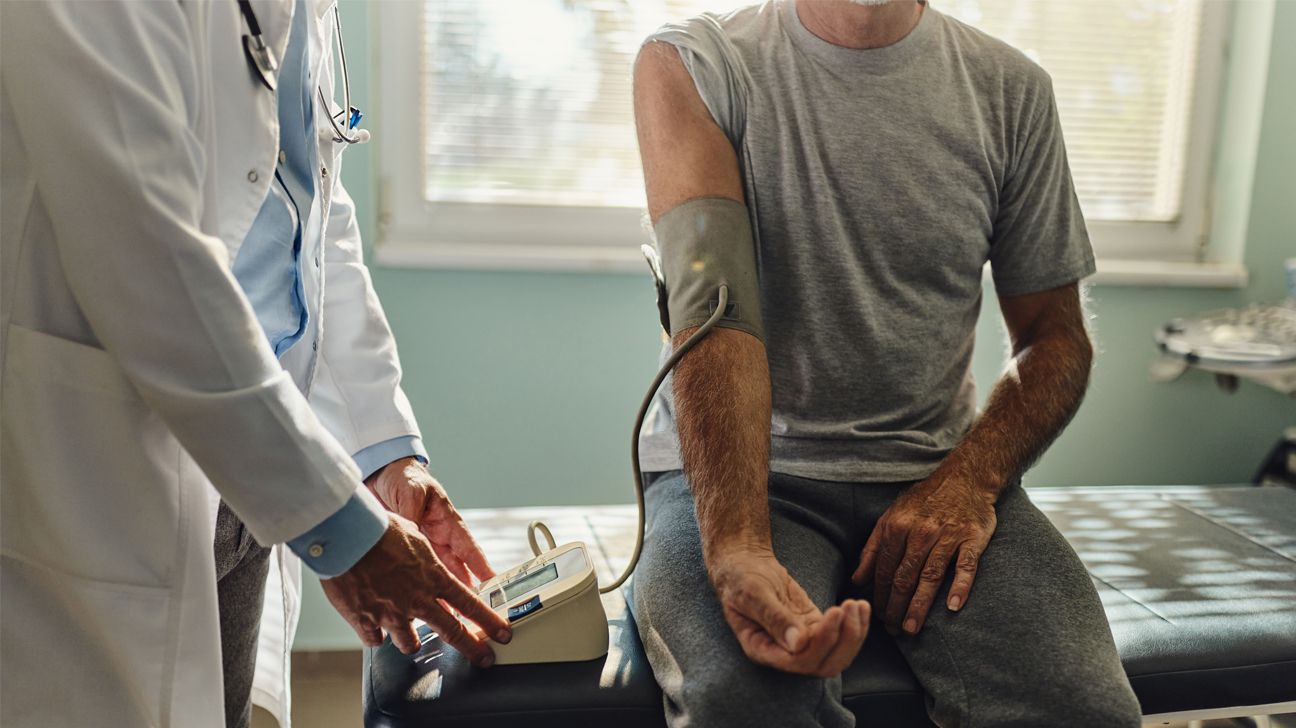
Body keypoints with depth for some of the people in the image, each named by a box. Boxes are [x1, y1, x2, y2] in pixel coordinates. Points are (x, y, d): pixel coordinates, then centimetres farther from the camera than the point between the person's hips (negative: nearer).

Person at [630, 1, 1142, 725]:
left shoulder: (1012, 89, 6)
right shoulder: (689, 66, -4)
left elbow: (1056, 335, 9)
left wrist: (970, 478, -11)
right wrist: (737, 548, -31)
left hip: (936, 469, 3)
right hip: (752, 473, -2)